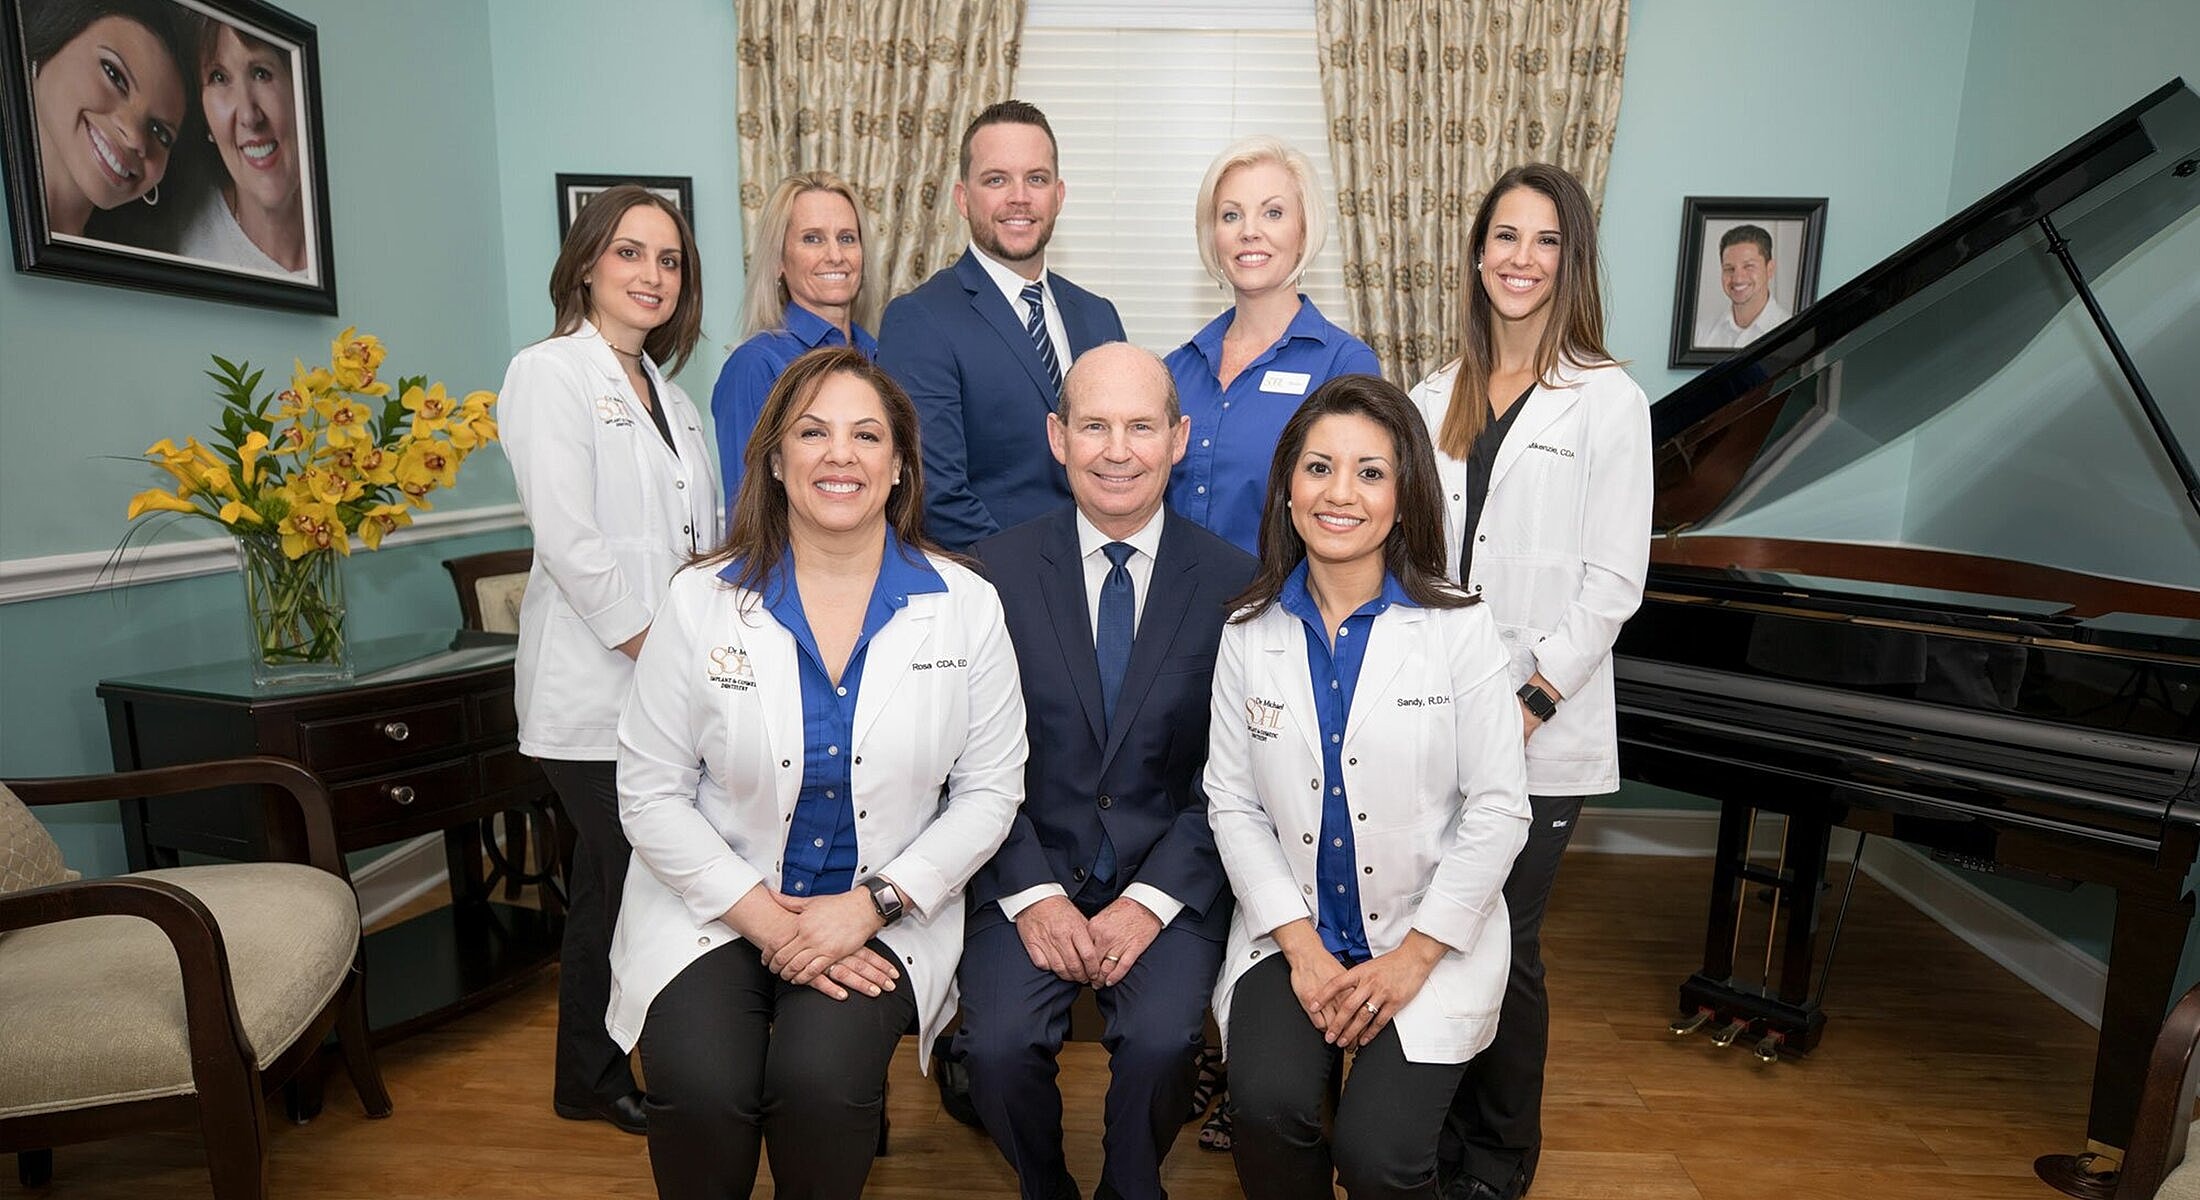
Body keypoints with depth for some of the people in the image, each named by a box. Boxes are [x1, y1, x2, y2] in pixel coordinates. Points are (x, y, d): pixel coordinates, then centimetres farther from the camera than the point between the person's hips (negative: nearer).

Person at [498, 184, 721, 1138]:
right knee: (622, 881, 0)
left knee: (617, 882, 13)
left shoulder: (666, 391, 19)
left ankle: (598, 1071, 27)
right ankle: (593, 1082, 20)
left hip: (673, 683, 7)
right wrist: (657, 648, -14)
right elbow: (569, 541, -15)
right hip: (596, 691, -7)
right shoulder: (550, 373, -5)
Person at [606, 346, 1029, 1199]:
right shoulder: (702, 601, -3)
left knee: (822, 1079, -25)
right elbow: (650, 793, -2)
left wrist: (871, 904, -12)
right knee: (701, 1088, -23)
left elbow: (989, 790, -1)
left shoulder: (965, 607, -3)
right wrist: (764, 918, -12)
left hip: (884, 913, 0)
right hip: (717, 905, 1)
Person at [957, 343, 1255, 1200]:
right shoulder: (997, 572, -1)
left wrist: (1153, 899, -12)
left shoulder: (1232, 581, -2)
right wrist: (1031, 894, -12)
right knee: (999, 1042, -20)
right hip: (1032, 867, 1)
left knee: (1160, 1040, -23)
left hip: (1171, 873, 0)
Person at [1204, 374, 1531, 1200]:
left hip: (1429, 938, -1)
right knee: (1269, 1107, -21)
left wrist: (1411, 959, -10)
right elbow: (1232, 802, 0)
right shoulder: (1250, 635, 0)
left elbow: (1498, 810, -6)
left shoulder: (1458, 630, -6)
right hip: (1292, 934, 2)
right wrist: (1301, 946, -9)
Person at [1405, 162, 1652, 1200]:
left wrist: (1531, 701, -14)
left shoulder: (1608, 403, -2)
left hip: (1540, 732, -3)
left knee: (1504, 943, 4)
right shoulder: (1436, 399, 11)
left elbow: (1612, 582, -6)